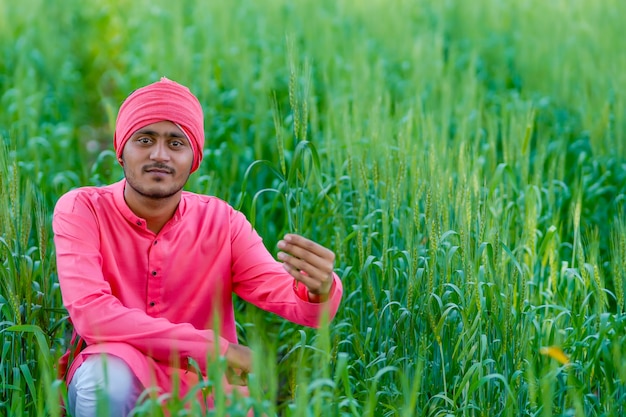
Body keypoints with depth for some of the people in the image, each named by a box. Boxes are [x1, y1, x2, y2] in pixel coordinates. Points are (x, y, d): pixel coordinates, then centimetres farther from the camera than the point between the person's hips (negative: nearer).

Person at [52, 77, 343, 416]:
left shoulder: (221, 222, -3)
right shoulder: (81, 210, -10)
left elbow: (286, 296, -11)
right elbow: (90, 312, -23)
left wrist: (318, 290, -38)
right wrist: (211, 347, -27)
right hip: (112, 388, -2)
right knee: (110, 368, -35)